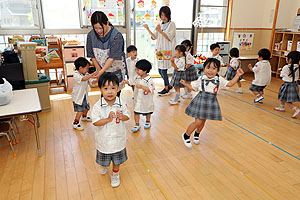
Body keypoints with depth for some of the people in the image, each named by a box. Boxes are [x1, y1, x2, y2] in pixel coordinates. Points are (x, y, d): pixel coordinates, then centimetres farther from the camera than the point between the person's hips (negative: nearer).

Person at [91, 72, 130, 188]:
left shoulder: (121, 104, -13)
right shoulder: (98, 106, -18)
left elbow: (127, 116, -2)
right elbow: (95, 122, -18)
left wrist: (122, 117, -24)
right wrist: (108, 119, -30)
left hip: (118, 138, 1)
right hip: (104, 138, 0)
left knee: (117, 159, 19)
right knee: (103, 158, 23)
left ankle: (115, 174, 45)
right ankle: (103, 166, 58)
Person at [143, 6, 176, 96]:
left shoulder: (171, 24, -2)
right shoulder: (160, 25, 15)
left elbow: (169, 37, -11)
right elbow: (154, 37, 9)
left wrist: (160, 31, -20)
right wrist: (148, 29, -3)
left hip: (167, 51, -7)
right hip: (160, 50, 7)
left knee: (163, 70, -6)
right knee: (160, 70, 9)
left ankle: (166, 89, 9)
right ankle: (169, 85, 28)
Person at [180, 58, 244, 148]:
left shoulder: (219, 80, 1)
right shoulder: (201, 79, -1)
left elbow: (230, 84, -3)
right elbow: (194, 88, 12)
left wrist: (237, 75, -12)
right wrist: (185, 84, 2)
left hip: (211, 103, 3)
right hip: (200, 102, -3)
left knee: (203, 121, 14)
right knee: (198, 122, -8)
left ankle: (197, 134, 43)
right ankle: (186, 136, 13)